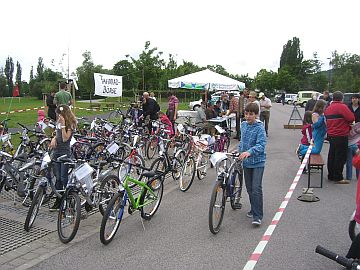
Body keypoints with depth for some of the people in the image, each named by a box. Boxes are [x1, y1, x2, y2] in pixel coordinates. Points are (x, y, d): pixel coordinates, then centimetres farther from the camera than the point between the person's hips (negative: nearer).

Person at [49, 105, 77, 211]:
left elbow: (65, 138, -17)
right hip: (56, 152, 7)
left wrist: (63, 125, -19)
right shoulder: (58, 122, 14)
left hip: (65, 153, -7)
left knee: (64, 178, -6)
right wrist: (53, 139, 1)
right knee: (58, 178, 9)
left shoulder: (70, 124, -9)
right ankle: (58, 200, 17)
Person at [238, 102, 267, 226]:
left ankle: (258, 216, -5)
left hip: (257, 161, -6)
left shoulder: (260, 128, -15)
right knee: (249, 188, 14)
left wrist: (249, 152, -39)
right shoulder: (243, 125, 6)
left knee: (256, 188, -11)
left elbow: (261, 145, -26)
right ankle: (254, 209, 31)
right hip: (246, 161, 6)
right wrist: (240, 151, 21)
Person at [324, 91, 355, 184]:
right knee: (340, 157, -1)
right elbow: (351, 118, -16)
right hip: (341, 136, -8)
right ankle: (338, 178, 4)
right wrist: (348, 123, 4)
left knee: (332, 156, 15)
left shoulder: (328, 108, 10)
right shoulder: (342, 106, -13)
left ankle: (331, 175, 23)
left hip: (331, 135, 8)